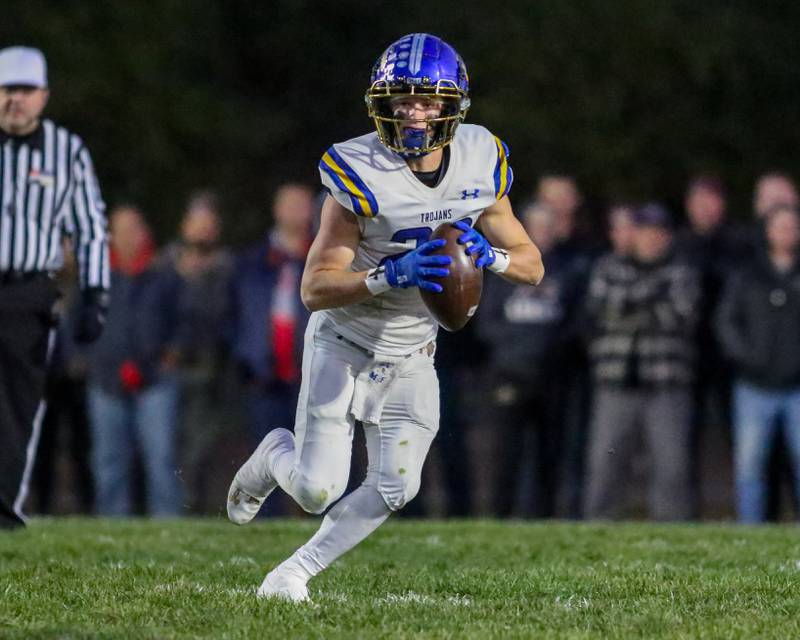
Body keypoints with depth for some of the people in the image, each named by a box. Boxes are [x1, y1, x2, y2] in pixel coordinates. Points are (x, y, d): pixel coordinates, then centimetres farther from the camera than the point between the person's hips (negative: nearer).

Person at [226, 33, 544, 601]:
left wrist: (488, 253, -22)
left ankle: (294, 573, 13)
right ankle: (275, 456, 29)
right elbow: (315, 288, -22)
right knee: (318, 488, -7)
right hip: (344, 346, -4)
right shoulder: (361, 175, -22)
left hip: (411, 359, 4)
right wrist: (391, 276, -36)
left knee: (394, 489, -5)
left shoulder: (479, 162, -8)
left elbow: (533, 265, -1)